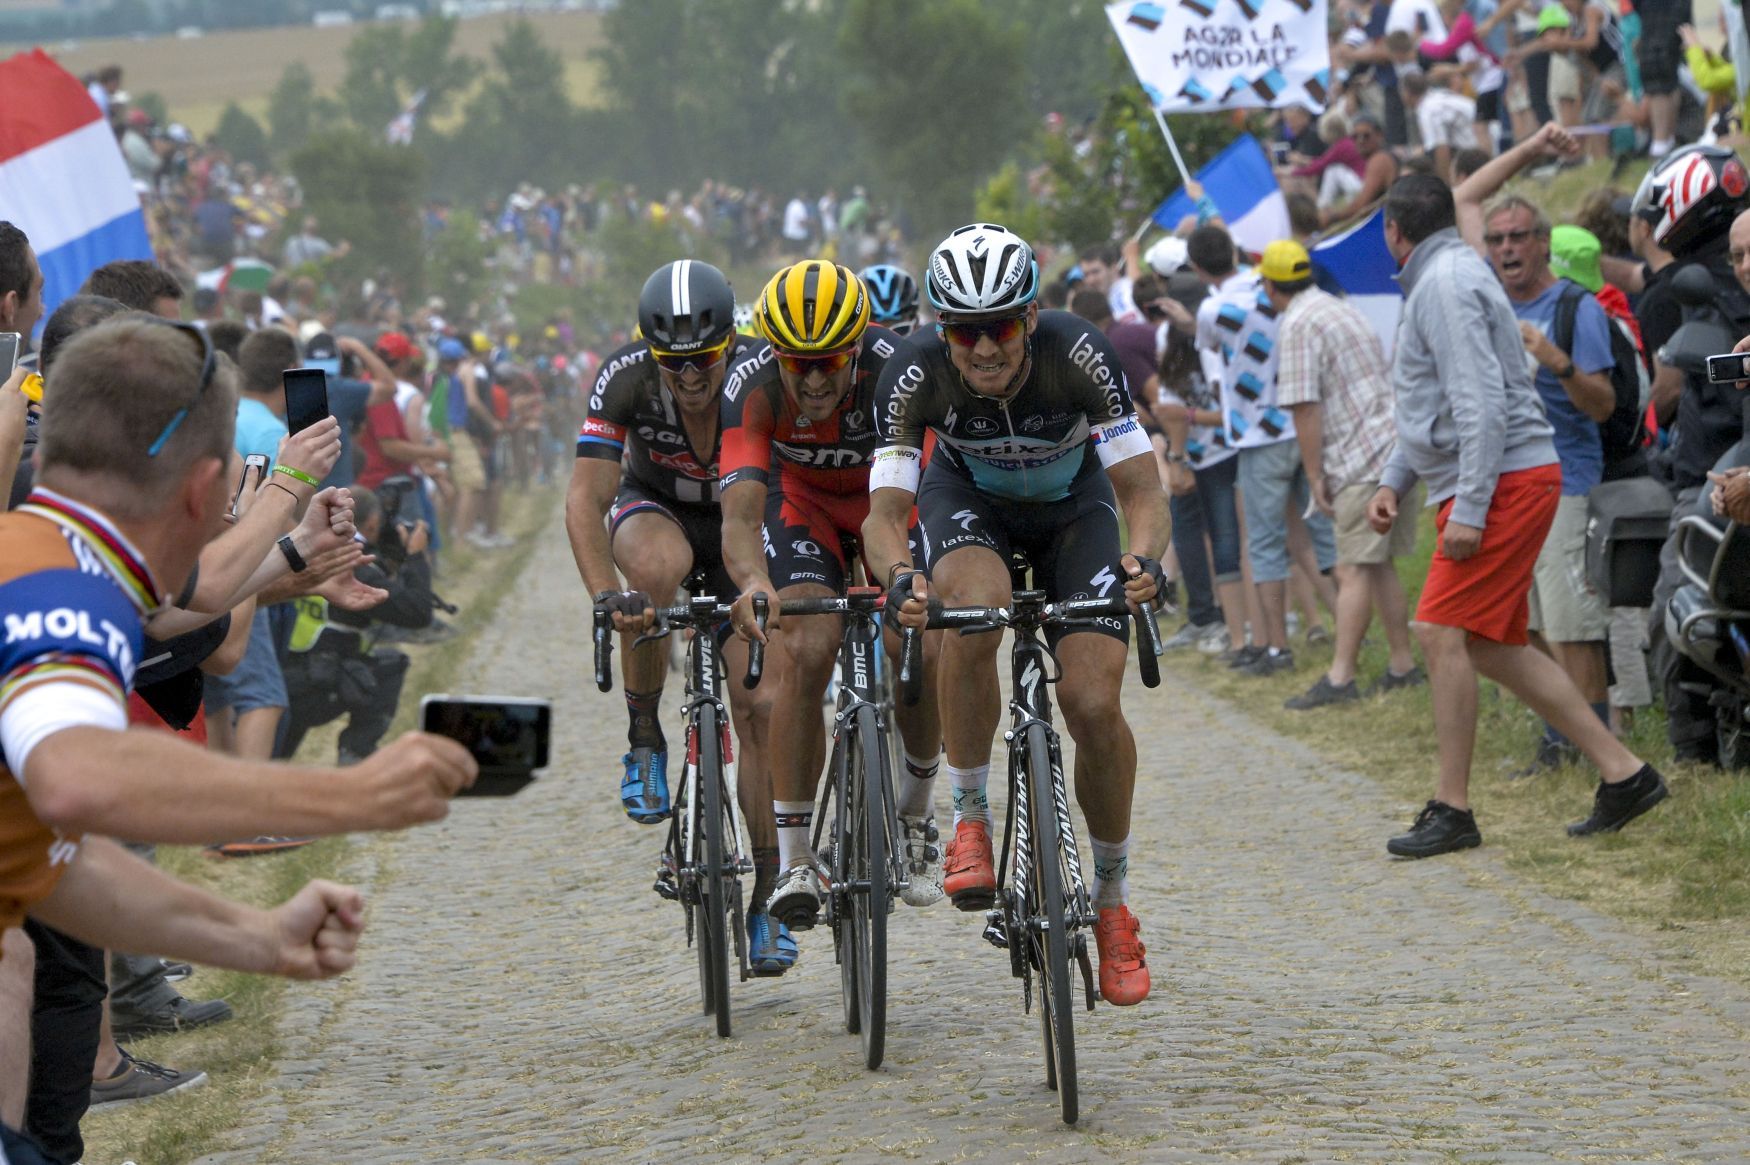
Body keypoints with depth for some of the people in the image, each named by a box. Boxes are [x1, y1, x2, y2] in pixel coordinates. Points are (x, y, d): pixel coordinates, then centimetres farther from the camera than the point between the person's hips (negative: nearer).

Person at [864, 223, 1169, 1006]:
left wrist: (1145, 559, -50)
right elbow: (885, 510, -31)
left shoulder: (1078, 355, -33)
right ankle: (969, 818, -16)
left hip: (1073, 506, 0)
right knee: (974, 609, -35)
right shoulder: (916, 375, -31)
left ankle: (1113, 903, 6)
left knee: (1094, 704, -15)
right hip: (968, 497, 0)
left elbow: (1141, 488, -29)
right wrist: (898, 577, -53)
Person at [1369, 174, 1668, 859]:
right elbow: (1434, 406, 29)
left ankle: (1451, 810, -8)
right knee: (1494, 648, 10)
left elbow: (1482, 402, -23)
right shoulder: (1437, 281, 20)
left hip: (1504, 482, -10)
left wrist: (1468, 508, -25)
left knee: (1443, 633, -12)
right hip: (1510, 485, 10)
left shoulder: (1446, 285, -14)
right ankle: (1621, 773, 11)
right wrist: (1394, 481, 22)